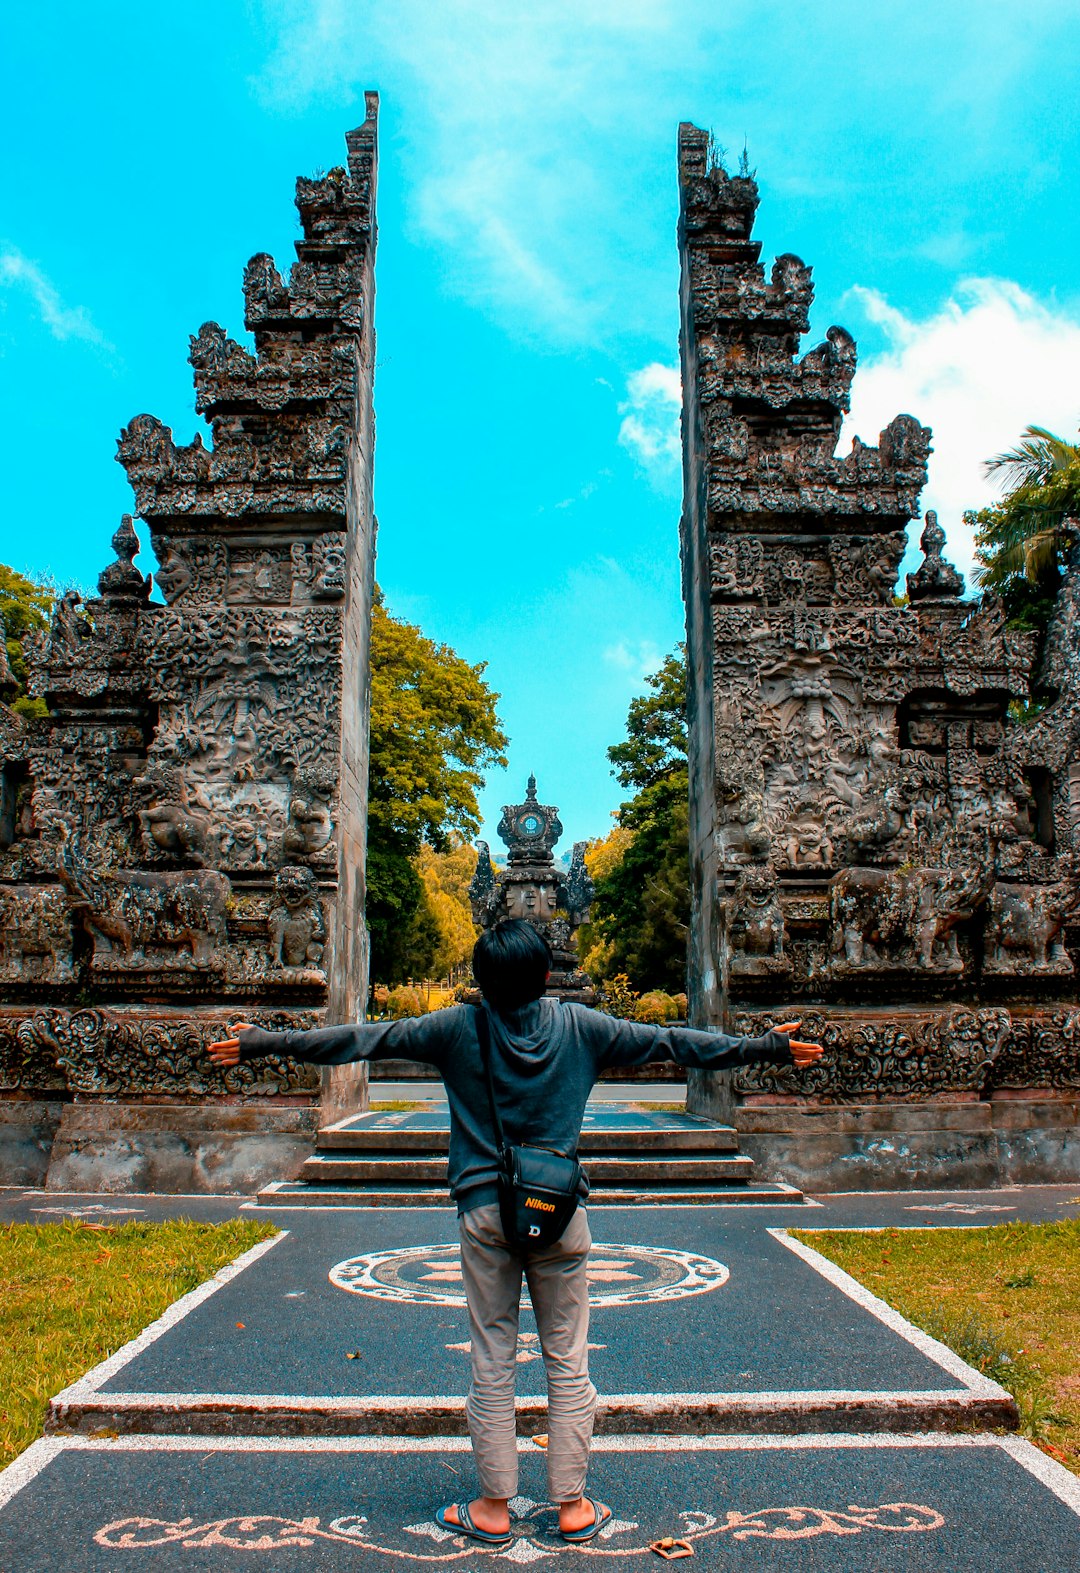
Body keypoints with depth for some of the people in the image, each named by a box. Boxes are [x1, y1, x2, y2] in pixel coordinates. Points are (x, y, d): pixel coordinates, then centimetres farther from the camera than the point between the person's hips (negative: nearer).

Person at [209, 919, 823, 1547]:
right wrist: (767, 1047, 14)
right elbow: (673, 1041, 4)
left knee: (492, 1365, 10)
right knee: (568, 1362, 11)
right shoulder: (581, 1026, -1)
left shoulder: (460, 1028, -3)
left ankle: (494, 1508, 21)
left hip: (484, 1212, 0)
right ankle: (574, 1506, 21)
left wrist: (262, 1043, 7)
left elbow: (360, 1040, -1)